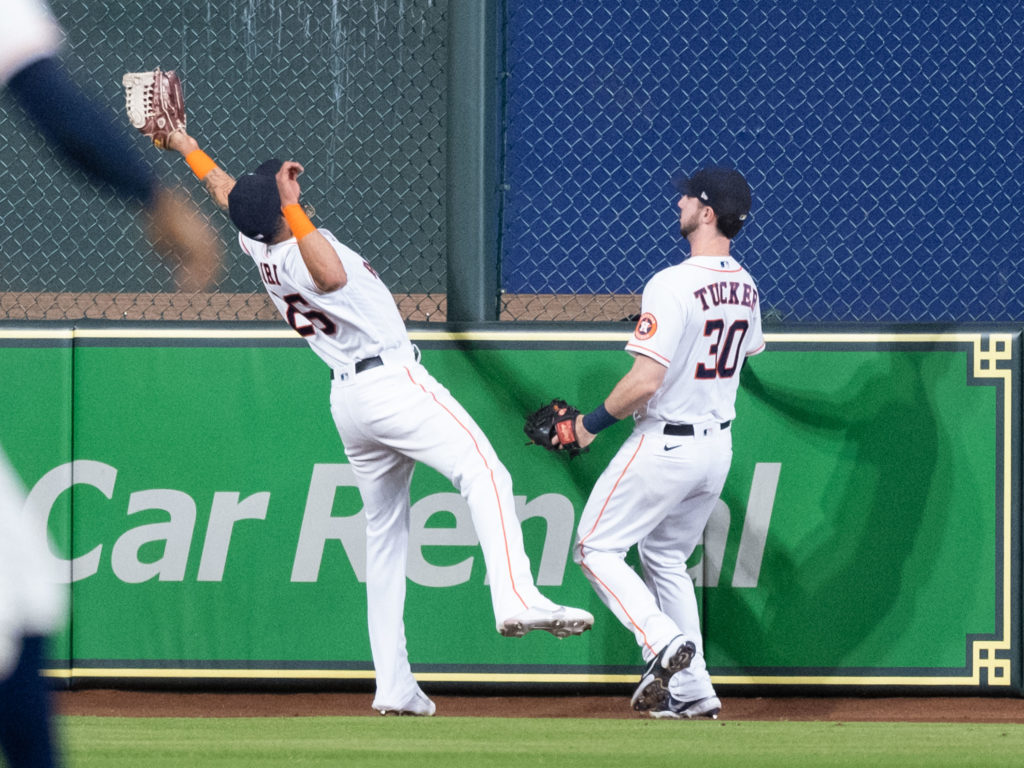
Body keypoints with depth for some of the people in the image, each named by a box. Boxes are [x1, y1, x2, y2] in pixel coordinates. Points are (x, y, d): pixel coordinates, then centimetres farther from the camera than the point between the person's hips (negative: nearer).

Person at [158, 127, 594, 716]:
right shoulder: (302, 259, -19)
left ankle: (394, 686, 10)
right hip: (394, 383, -9)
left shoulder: (259, 248, 6)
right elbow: (335, 276, -43)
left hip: (347, 399, 9)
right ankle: (516, 598, -43)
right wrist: (292, 207, -38)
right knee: (485, 475, -20)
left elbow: (221, 187, 22)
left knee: (385, 535, 14)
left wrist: (183, 143, 36)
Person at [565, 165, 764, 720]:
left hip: (666, 444, -8)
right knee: (666, 558, 21)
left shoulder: (672, 285, -22)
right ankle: (692, 693, 18)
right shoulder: (746, 288, 4)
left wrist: (594, 422, -11)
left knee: (597, 549, 4)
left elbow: (645, 382, -26)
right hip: (719, 444, 8)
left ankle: (664, 643, -14)